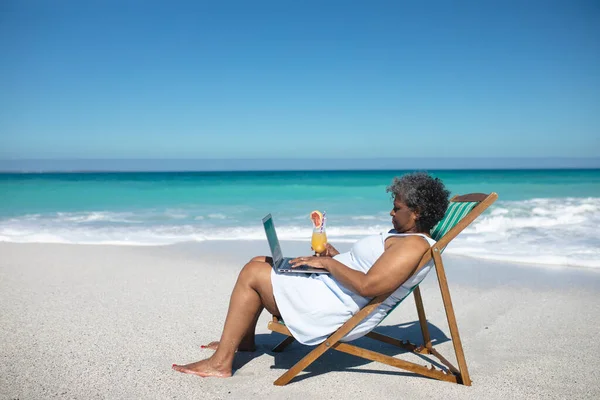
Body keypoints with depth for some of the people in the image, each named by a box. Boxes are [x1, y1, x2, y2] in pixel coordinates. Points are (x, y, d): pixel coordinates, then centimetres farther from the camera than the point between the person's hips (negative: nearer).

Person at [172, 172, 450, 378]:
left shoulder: (414, 245, -20)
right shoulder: (405, 236, 15)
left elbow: (368, 286, -31)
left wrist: (328, 263, -19)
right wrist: (336, 256, 7)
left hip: (334, 310, -11)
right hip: (327, 285, 11)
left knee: (252, 274, -10)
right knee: (258, 263, 15)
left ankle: (220, 363, -4)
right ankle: (243, 339, 25)